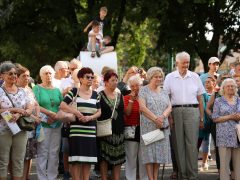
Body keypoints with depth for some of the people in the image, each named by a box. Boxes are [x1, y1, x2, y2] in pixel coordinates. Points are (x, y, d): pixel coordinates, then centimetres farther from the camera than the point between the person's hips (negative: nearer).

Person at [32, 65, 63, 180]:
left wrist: (56, 117, -9)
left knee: (54, 153, 5)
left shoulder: (57, 90, 15)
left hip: (56, 125, 4)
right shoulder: (37, 88, 2)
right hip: (43, 124, -4)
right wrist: (50, 113, -16)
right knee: (42, 153, -4)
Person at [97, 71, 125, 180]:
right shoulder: (100, 95, -2)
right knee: (104, 157, -2)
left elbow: (125, 112, 17)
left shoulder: (120, 95, 13)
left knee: (118, 158, 4)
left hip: (118, 130, 4)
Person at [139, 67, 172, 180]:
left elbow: (169, 107, 8)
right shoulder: (144, 90, 1)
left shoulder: (164, 92, 16)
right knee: (149, 151, -6)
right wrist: (155, 118, -16)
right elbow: (142, 107, -9)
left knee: (160, 151, 3)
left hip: (162, 126, 5)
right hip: (148, 126, -5)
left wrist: (163, 117, -12)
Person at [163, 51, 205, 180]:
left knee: (192, 144, -6)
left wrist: (201, 118, 7)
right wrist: (168, 116, -5)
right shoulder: (170, 77, 7)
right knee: (178, 144, 2)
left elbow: (200, 99, 11)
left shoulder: (195, 77, 10)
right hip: (176, 111, 0)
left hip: (192, 111, 0)